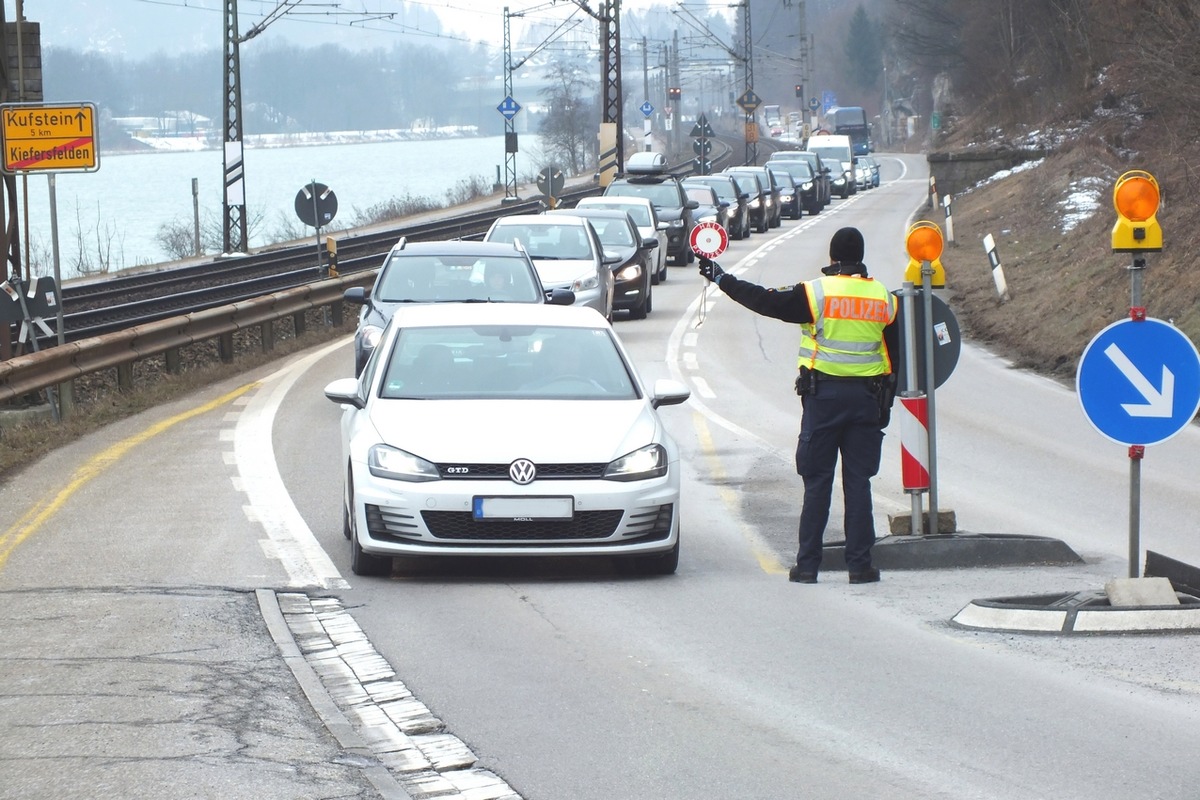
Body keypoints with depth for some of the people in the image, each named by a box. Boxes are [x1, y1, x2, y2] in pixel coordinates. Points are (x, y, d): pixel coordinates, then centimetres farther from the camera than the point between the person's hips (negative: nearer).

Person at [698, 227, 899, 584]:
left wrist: (722, 279, 5)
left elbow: (766, 301, -6)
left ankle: (807, 565, 3)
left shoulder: (816, 293, -7)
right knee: (858, 482, 5)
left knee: (816, 483, 2)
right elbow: (895, 353, 10)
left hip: (823, 394, -2)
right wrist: (885, 404, 18)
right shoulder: (883, 298, 5)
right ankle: (860, 565, 3)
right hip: (867, 399, 2)